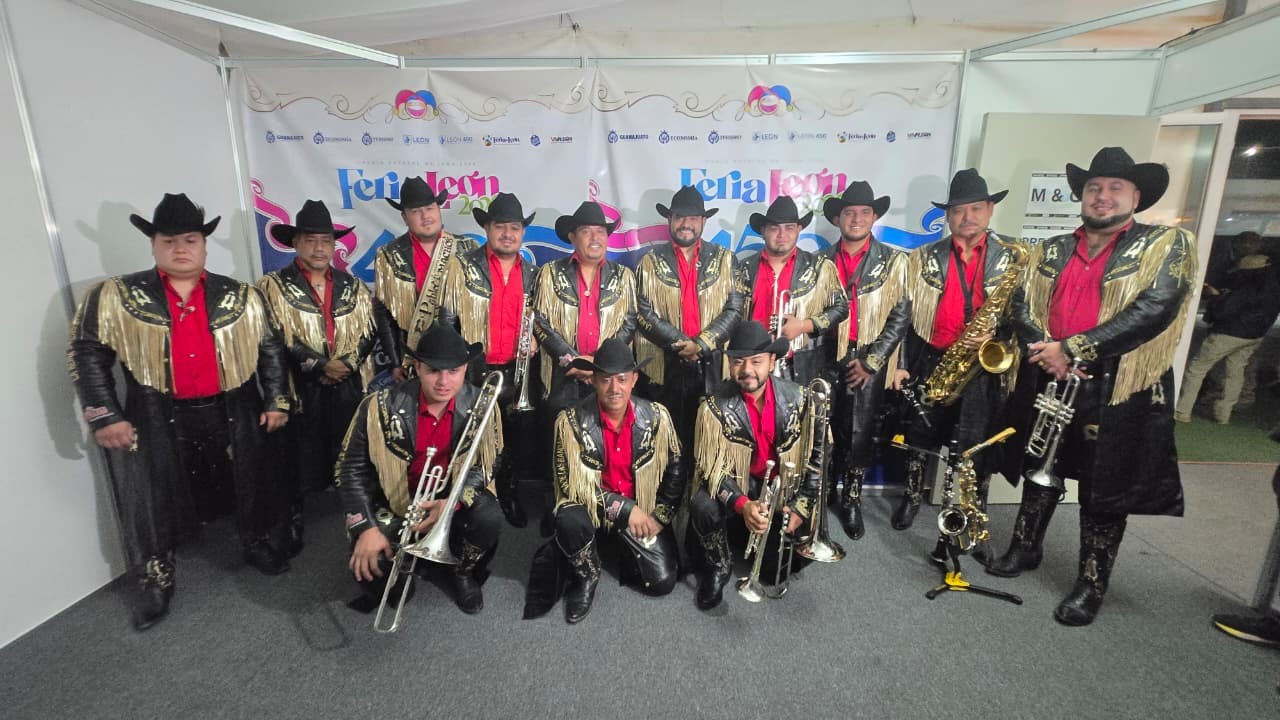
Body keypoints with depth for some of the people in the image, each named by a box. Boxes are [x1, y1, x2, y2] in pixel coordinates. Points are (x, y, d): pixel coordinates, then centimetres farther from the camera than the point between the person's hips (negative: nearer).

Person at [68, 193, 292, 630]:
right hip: (159, 422, -1)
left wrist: (277, 401, 1)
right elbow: (87, 355, 0)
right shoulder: (115, 298, -2)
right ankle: (156, 581, 27)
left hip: (232, 415, 1)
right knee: (155, 500, 8)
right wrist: (104, 415, -7)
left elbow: (271, 348, 5)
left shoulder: (240, 297, 2)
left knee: (247, 484, 14)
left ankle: (256, 544, 38)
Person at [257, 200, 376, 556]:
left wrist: (347, 362, -12)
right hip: (300, 391, -3)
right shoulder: (273, 286, -1)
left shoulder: (353, 287, 10)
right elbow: (277, 341, -10)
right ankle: (292, 526, 25)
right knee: (298, 466, 7)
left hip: (348, 389, 3)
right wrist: (320, 366, -15)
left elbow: (368, 332, 4)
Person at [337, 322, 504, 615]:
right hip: (395, 500, 0)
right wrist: (366, 528, -21)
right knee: (367, 560, -24)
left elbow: (486, 465, -8)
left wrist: (454, 502, -27)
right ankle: (397, 575, 17)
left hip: (456, 496, 1)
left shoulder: (481, 406, -15)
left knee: (489, 519, -29)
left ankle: (464, 573, 7)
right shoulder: (380, 408, -18)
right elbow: (352, 470, -10)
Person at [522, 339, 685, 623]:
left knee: (662, 582, -12)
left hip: (644, 511, 2)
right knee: (570, 520, -35)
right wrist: (623, 508, -22)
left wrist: (660, 516, -7)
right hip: (592, 510, -2)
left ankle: (624, 550, 21)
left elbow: (674, 472, 2)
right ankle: (586, 576, -1)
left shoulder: (657, 417, -9)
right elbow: (570, 483, -18)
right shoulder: (571, 421, -17)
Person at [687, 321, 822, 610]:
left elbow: (817, 457, -3)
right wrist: (742, 504, -34)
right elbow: (711, 468, -18)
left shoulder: (799, 400, -12)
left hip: (784, 486, 2)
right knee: (703, 509, -32)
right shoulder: (715, 406, -18)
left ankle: (773, 562, 25)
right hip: (735, 485, -2)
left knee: (801, 547, -15)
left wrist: (801, 507, -10)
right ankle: (718, 567, 1)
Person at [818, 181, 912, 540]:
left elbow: (900, 316, -1)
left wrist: (871, 361, -9)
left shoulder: (894, 261, 3)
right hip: (828, 357, 1)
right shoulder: (823, 260, 7)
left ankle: (852, 498, 19)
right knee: (828, 429, 4)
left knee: (860, 432, 1)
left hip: (871, 359, -1)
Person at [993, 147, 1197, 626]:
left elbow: (1154, 311, -16)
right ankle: (1025, 548, 36)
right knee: (1041, 473, 17)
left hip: (1117, 392, -3)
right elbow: (1023, 308, 3)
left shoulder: (1166, 245, -2)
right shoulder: (1051, 252, 10)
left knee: (1104, 492, 6)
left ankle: (1092, 585, 22)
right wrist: (1046, 350, -16)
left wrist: (1074, 349, -21)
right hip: (1049, 383, 4)